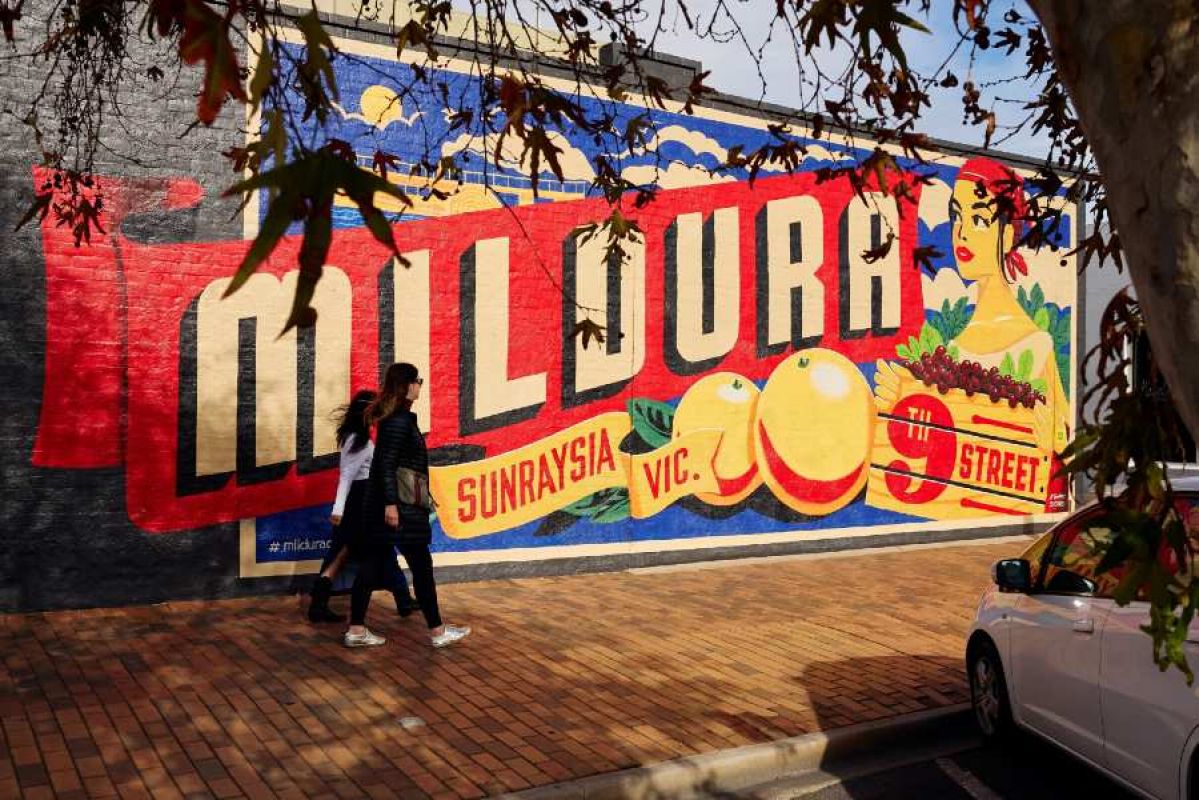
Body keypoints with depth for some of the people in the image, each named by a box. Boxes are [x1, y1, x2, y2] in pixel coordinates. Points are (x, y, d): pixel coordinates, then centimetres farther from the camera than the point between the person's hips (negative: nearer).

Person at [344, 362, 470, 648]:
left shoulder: (394, 417, 14)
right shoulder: (400, 420, -14)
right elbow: (387, 463, -21)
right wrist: (391, 503, -24)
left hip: (380, 504, 9)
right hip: (399, 504, -9)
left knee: (371, 564, 9)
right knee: (421, 566, 0)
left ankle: (356, 630, 12)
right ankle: (437, 631, 10)